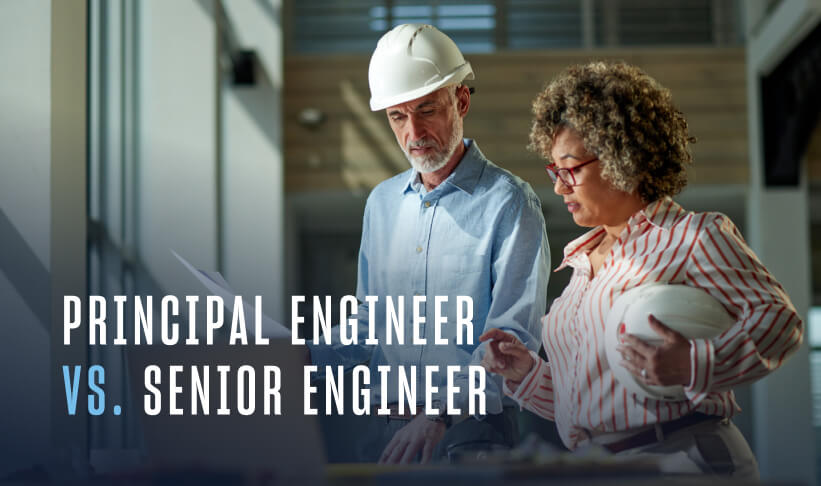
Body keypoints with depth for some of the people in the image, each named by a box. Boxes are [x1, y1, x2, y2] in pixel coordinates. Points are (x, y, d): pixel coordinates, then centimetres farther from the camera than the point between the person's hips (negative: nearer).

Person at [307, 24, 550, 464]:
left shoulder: (508, 204, -4)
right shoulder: (381, 201, 16)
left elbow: (512, 341, -11)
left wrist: (442, 413, -23)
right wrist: (305, 357, 3)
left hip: (470, 425, -5)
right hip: (382, 419, 5)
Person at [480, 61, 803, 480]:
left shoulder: (694, 236, -1)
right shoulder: (582, 261, 19)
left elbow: (777, 318, -9)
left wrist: (694, 365, -22)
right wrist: (525, 372, 8)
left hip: (683, 458, -6)